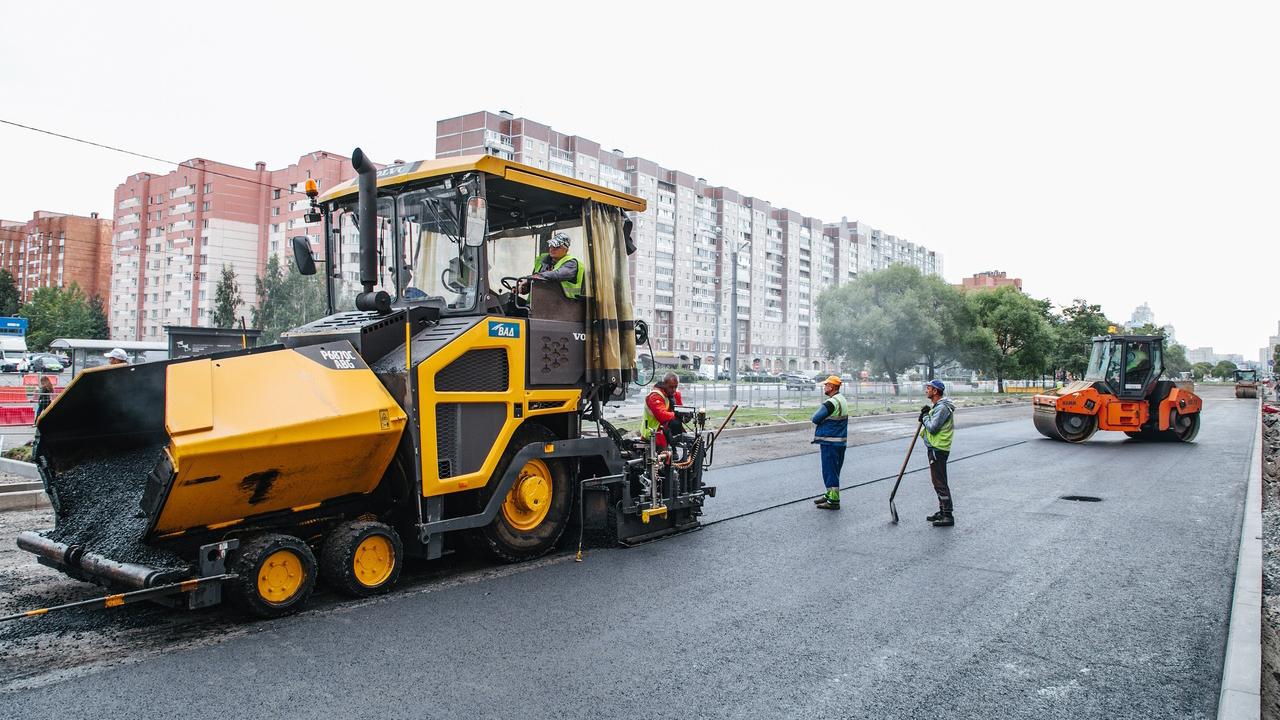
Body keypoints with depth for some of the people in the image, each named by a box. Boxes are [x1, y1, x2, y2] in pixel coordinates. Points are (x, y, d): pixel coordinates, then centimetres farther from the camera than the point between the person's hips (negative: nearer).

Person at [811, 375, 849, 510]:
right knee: (833, 470, 18)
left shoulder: (831, 403, -20)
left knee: (830, 470, -4)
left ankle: (833, 501, -2)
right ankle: (830, 495, 29)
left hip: (830, 442, -10)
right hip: (840, 441, 10)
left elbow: (815, 419, -18)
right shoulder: (842, 400, 12)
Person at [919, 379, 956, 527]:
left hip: (938, 449, -11)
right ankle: (942, 512, 26)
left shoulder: (942, 408, -18)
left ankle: (948, 516, -4)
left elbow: (932, 428, -23)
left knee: (940, 482, -8)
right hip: (935, 448, 11)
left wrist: (925, 417, -7)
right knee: (938, 482, 17)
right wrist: (926, 415, 1)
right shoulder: (937, 406, 16)